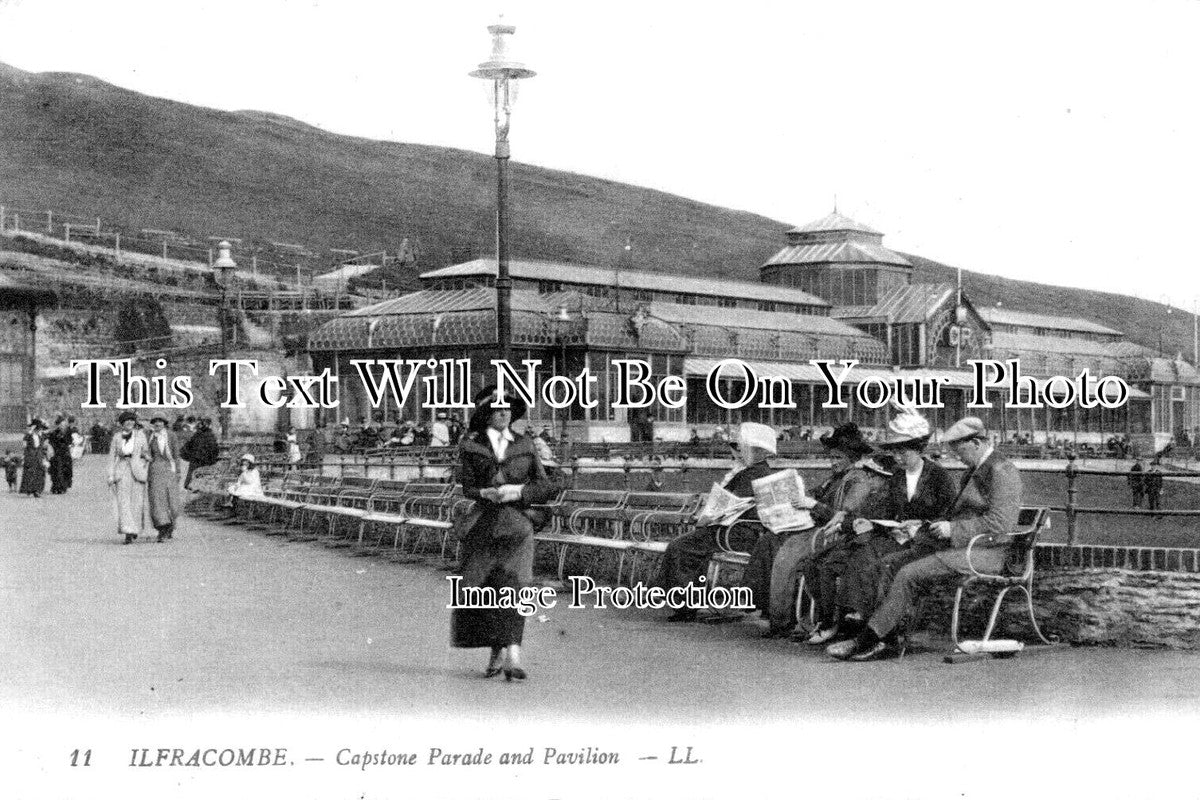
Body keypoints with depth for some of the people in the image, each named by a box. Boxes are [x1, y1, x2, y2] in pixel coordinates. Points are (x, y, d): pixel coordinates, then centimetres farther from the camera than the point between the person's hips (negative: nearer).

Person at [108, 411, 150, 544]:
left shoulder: (140, 434, 6)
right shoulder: (117, 437, 7)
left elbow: (147, 452, 13)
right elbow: (112, 457, 7)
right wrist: (111, 475, 1)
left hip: (137, 471, 0)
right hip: (122, 472, 0)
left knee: (137, 502, 1)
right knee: (123, 502, -10)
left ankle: (135, 528, 24)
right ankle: (128, 533, -13)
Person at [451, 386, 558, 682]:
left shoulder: (525, 445, 11)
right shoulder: (470, 446, 7)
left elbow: (546, 486, 6)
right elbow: (467, 487, -1)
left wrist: (519, 491, -11)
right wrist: (489, 494, -21)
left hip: (517, 523, 0)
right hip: (484, 524, 1)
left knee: (512, 585, -16)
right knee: (477, 588, 1)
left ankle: (512, 655, -23)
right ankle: (498, 652, 19)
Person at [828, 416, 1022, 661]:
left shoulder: (1001, 471, -12)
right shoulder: (975, 469, 21)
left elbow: (999, 524, -20)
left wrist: (954, 529, -17)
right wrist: (943, 526, 10)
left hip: (985, 554, -11)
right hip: (960, 548, 11)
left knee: (908, 575, -23)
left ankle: (867, 641, -18)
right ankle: (887, 638, -10)